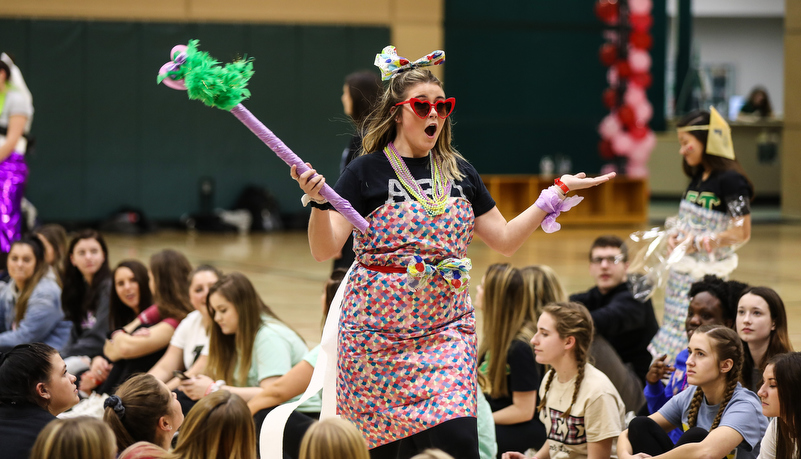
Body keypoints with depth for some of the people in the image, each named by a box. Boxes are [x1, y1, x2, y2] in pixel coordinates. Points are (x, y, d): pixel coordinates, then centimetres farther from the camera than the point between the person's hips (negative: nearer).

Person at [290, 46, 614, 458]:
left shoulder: (459, 173, 11)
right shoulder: (368, 172, -3)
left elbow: (505, 240, 16)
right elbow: (324, 250, -8)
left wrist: (556, 195, 9)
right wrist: (318, 202, -26)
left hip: (446, 328, 3)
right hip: (378, 328, -3)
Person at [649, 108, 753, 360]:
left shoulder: (730, 180, -14)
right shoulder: (697, 179, 12)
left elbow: (742, 233, -17)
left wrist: (698, 242, -17)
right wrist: (675, 235, 1)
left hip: (708, 275, -8)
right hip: (683, 273, 8)